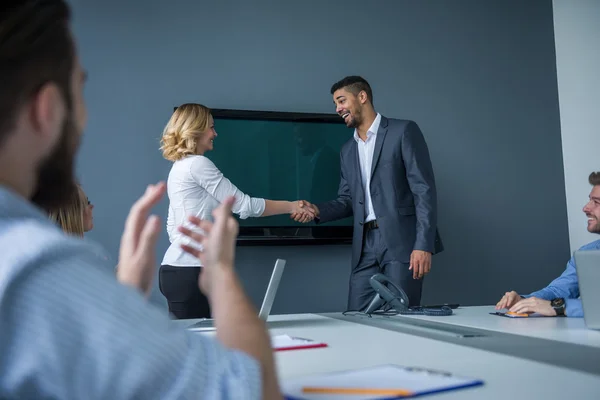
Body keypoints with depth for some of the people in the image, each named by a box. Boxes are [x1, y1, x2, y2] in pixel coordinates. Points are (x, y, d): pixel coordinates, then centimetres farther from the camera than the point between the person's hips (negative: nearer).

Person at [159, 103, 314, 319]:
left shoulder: (179, 167, 17)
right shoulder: (198, 164, -12)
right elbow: (244, 205, -11)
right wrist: (291, 206, -3)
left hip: (178, 268, 9)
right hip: (190, 271, -9)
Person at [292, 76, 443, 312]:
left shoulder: (403, 131, -2)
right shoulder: (348, 150, 19)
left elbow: (424, 189, -8)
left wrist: (423, 244, -16)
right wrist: (318, 211, -2)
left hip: (402, 241, -6)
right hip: (366, 246, 6)